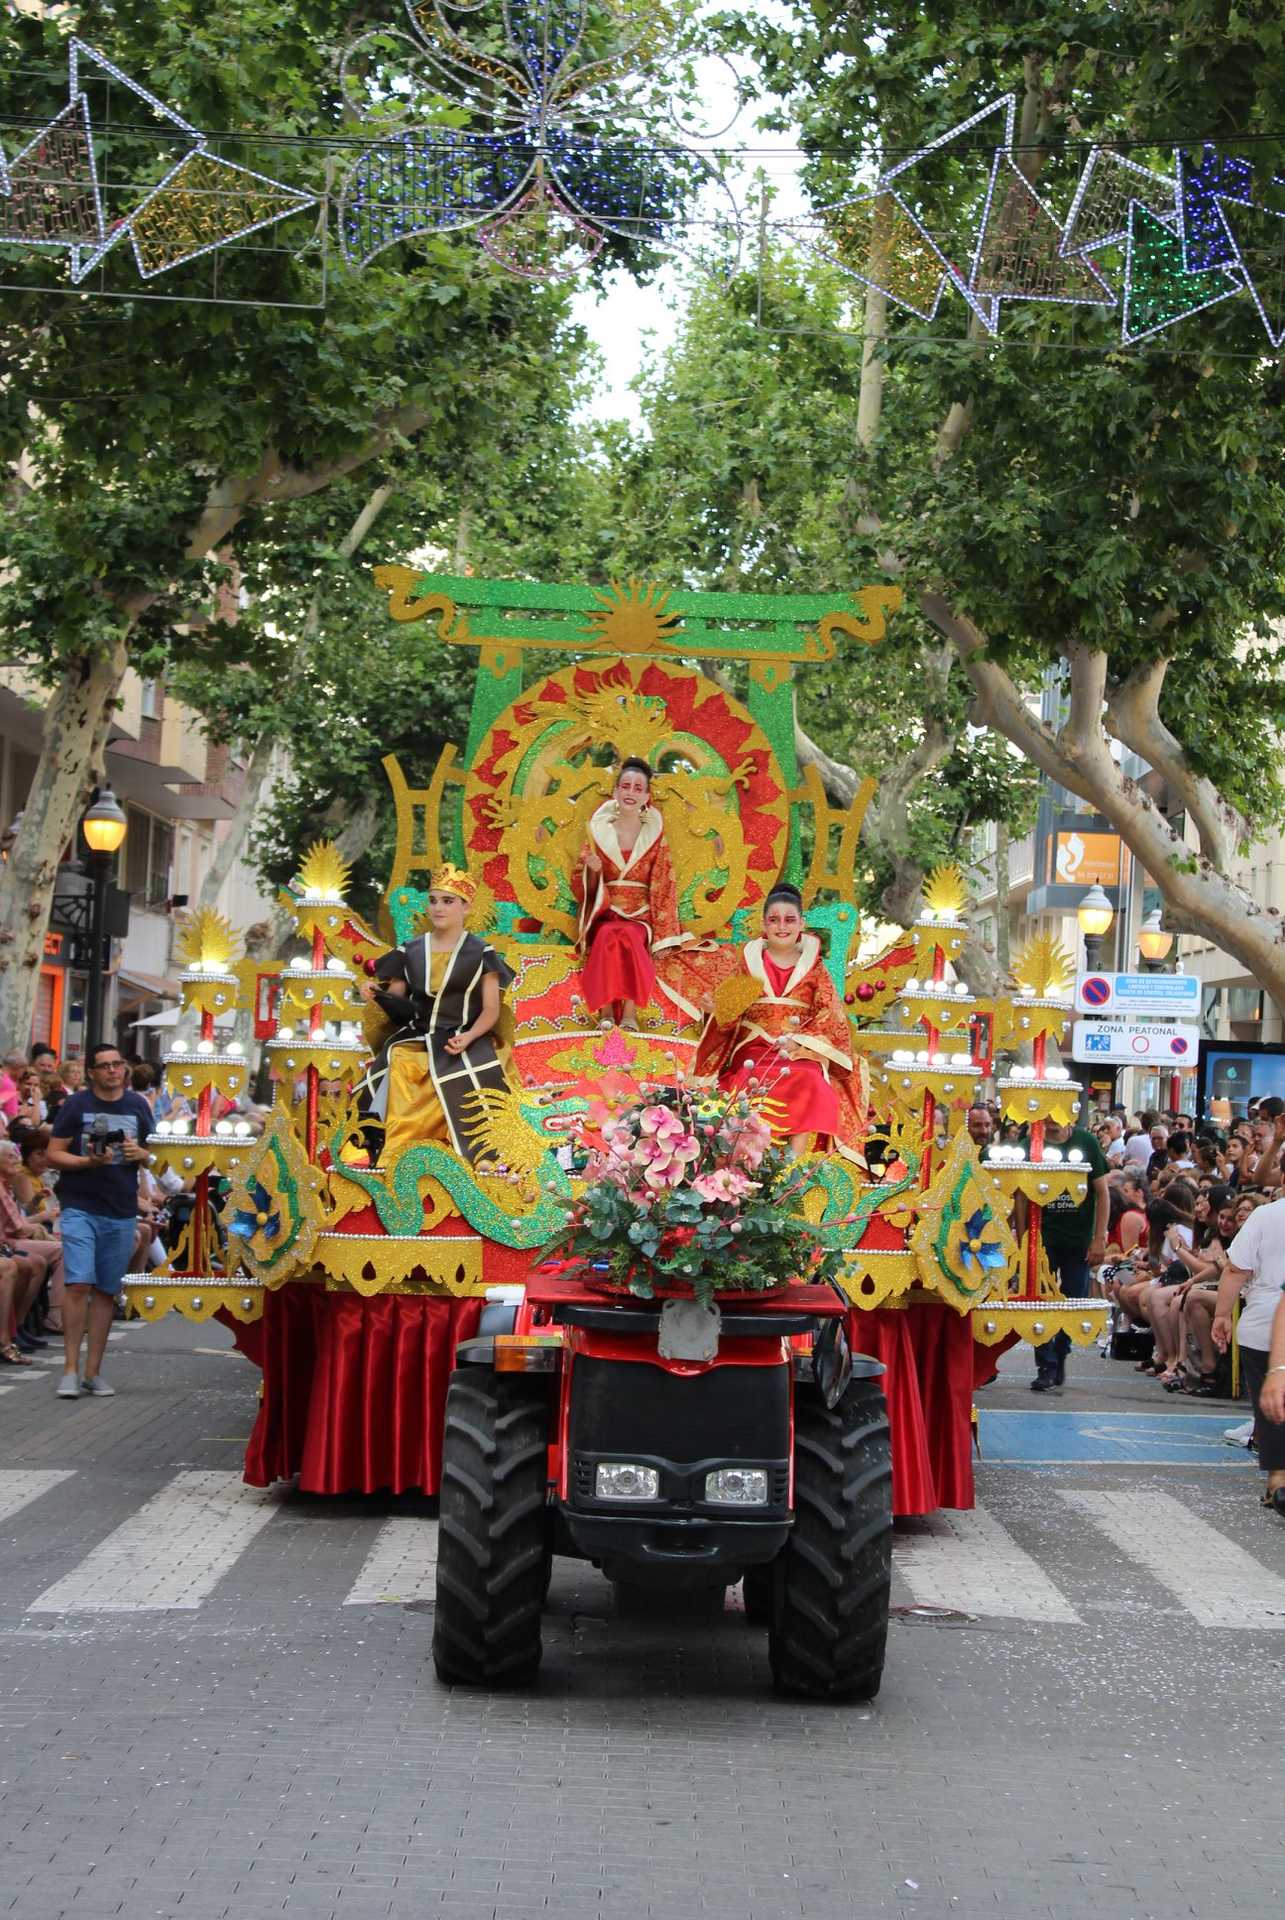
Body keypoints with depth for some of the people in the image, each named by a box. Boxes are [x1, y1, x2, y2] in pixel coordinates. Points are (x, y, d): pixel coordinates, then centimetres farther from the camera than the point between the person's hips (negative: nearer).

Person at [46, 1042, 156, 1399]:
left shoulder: (138, 1106, 10)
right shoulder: (75, 1105, 0)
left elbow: (156, 1154, 16)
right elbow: (54, 1154, -2)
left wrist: (141, 1154, -6)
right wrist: (88, 1161, -18)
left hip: (122, 1212, 3)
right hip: (79, 1208, -3)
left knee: (106, 1291, 7)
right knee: (78, 1285, -14)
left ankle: (93, 1371, 13)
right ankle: (71, 1369, -7)